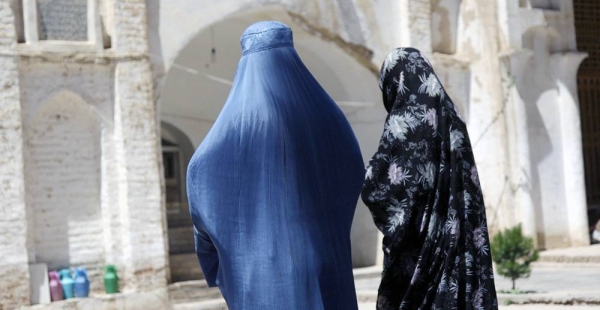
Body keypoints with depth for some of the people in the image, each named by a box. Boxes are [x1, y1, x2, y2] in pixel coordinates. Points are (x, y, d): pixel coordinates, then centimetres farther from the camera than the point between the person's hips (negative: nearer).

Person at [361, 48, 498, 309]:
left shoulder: (405, 118, -11)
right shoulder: (449, 116, 11)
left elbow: (375, 187, -17)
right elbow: (466, 187, 14)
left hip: (417, 242, -7)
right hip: (453, 237, 7)